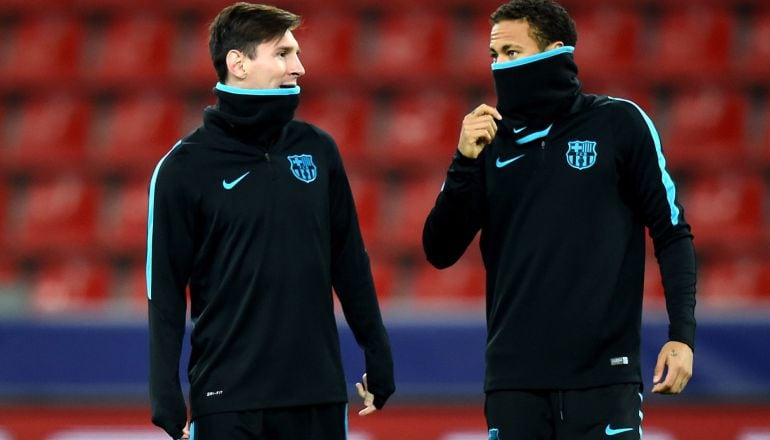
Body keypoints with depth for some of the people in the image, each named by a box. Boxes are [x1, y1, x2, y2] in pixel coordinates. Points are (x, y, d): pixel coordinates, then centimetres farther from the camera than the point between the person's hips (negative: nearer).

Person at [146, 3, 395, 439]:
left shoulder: (317, 150, 7)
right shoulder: (185, 167, -4)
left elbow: (351, 265, 13)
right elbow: (165, 292, -4)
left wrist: (379, 361, 11)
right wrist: (167, 401, -9)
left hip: (318, 395, 4)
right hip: (227, 400, -4)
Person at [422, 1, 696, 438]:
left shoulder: (619, 123, 1)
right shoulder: (492, 142, 9)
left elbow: (672, 233, 3)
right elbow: (441, 252, 5)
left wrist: (683, 334, -7)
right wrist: (465, 162, -8)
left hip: (603, 374, -3)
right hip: (514, 379, 3)